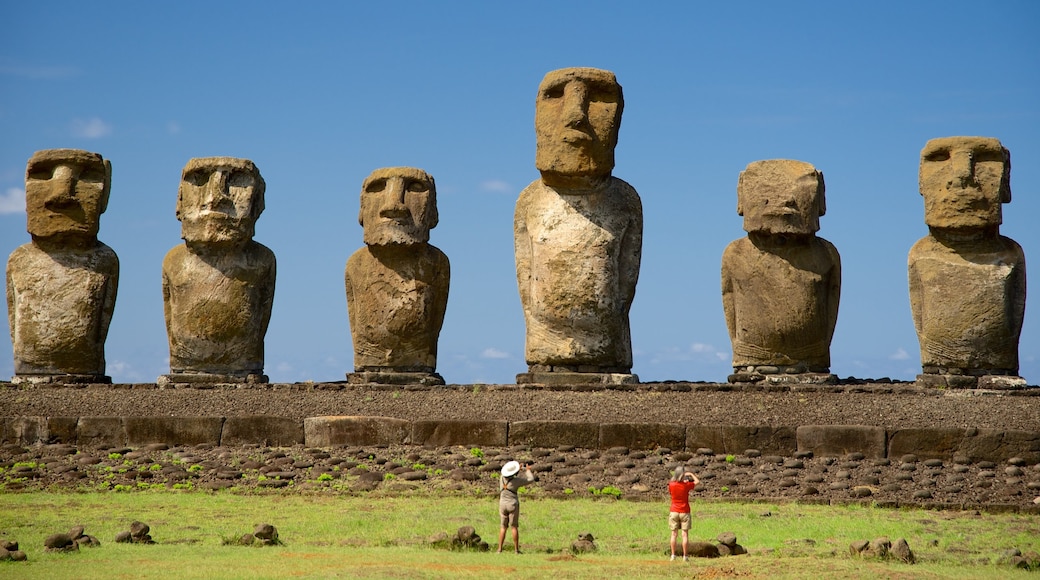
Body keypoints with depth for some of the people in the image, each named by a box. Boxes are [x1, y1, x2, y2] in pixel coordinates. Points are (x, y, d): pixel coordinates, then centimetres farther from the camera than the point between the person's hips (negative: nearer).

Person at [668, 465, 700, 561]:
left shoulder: (671, 485, -7)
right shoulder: (686, 485, -12)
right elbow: (697, 481, 4)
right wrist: (691, 474, 16)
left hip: (674, 512, 2)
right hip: (684, 512, -2)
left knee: (674, 534, 6)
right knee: (685, 534, 2)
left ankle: (673, 555, 3)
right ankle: (685, 556, 0)